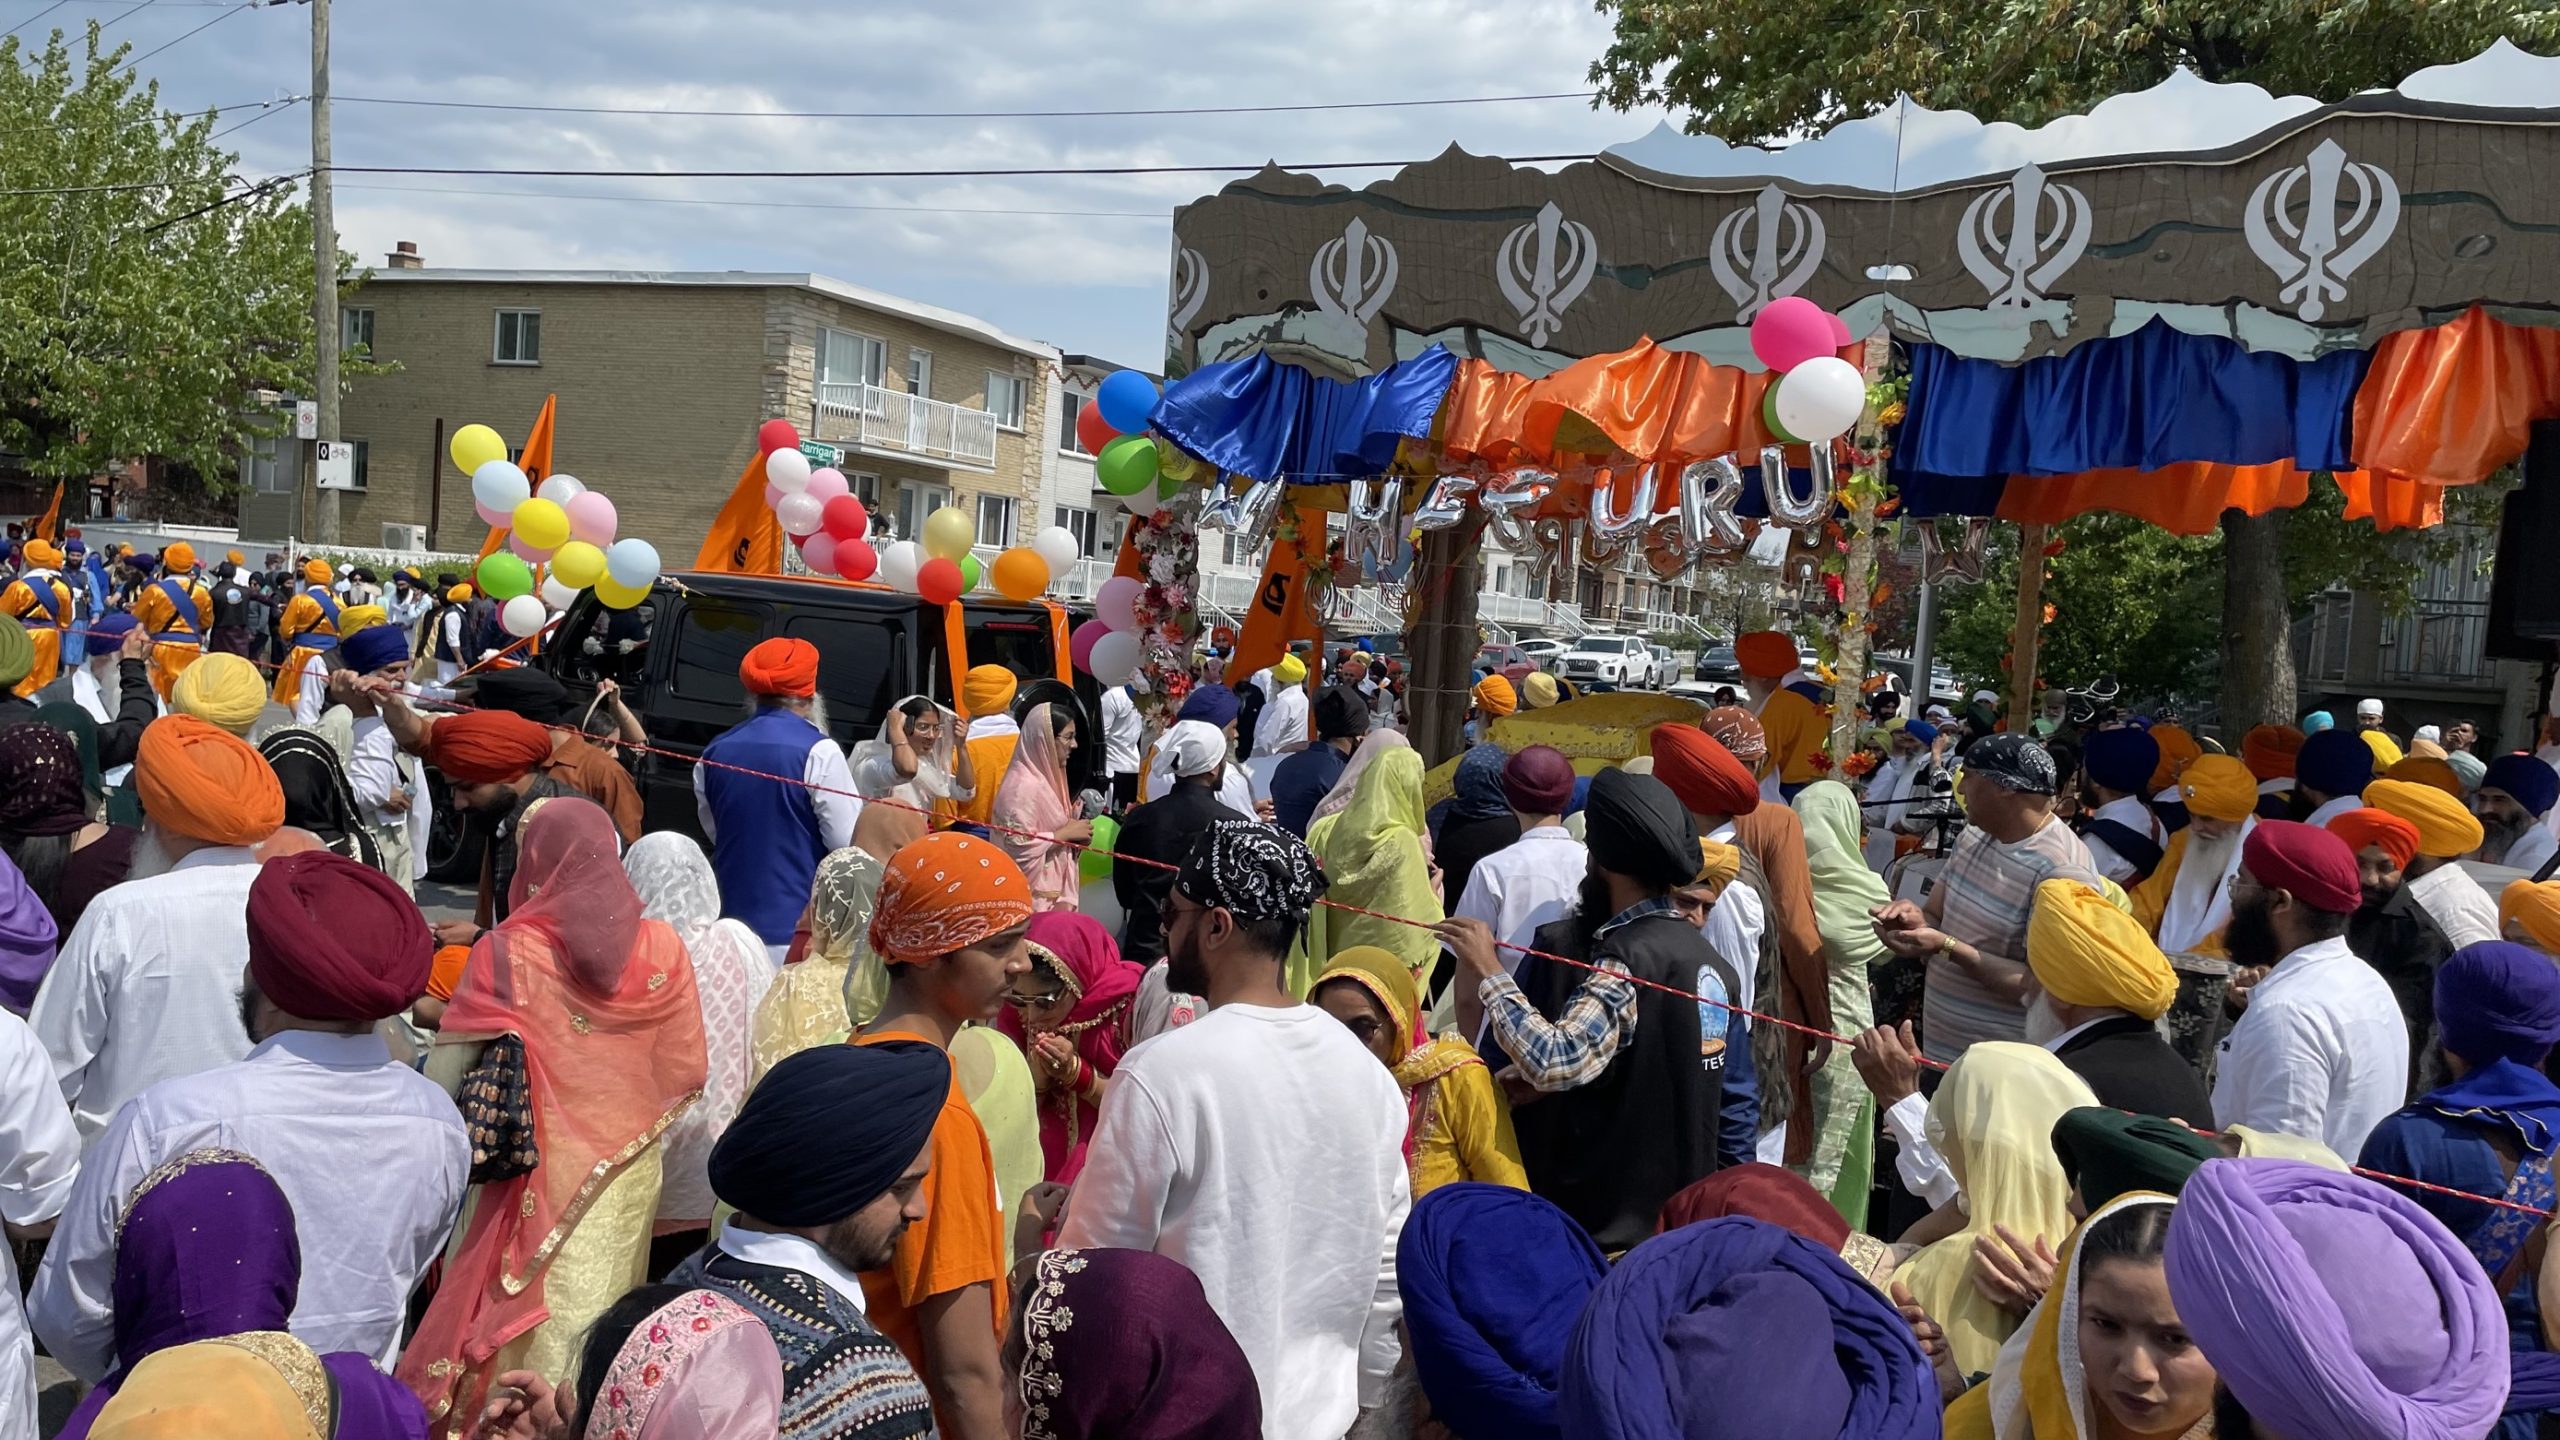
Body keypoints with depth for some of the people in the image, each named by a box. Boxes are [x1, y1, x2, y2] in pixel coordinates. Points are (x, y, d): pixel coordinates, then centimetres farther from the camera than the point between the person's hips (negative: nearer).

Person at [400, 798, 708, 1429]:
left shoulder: (506, 953, -12)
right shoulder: (662, 950, -6)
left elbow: (442, 1076, -12)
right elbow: (687, 1074, -1)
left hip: (531, 1178, -2)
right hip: (628, 1177, 2)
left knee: (516, 1312, 13)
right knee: (594, 1319, 13)